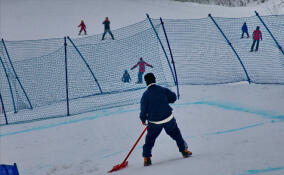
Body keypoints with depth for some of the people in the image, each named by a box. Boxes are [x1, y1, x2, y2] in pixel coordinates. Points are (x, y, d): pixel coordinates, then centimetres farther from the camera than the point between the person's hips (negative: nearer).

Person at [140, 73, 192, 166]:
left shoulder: (145, 95, -9)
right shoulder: (162, 90, -3)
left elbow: (143, 109, -7)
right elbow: (173, 97, 5)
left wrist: (143, 120, 10)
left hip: (154, 122, -2)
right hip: (168, 118, 2)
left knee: (150, 139, 12)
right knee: (176, 134, 21)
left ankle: (147, 157, 5)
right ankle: (184, 150, 25)